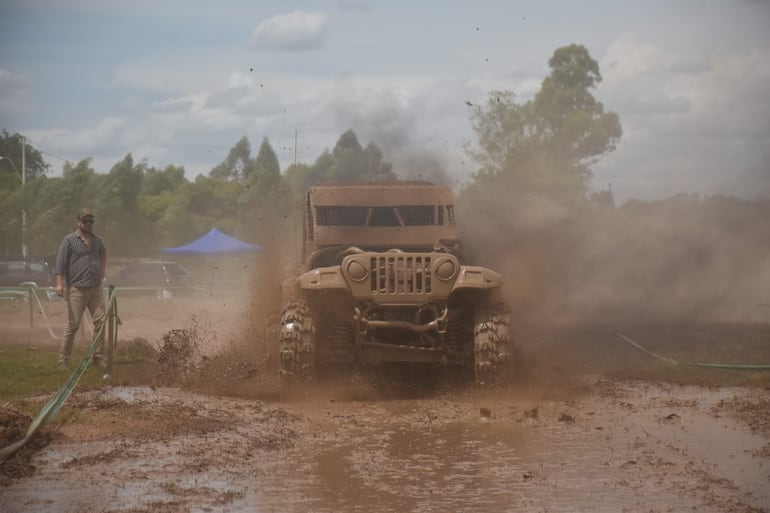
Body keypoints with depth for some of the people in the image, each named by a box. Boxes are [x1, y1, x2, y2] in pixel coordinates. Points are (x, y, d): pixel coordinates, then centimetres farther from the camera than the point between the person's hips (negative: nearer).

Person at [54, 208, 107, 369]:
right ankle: (63, 359, 0)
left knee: (100, 322, 0)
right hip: (77, 289, -5)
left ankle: (98, 356, 9)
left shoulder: (97, 240, 13)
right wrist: (59, 283, -18)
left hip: (96, 289, 5)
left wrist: (102, 272, 21)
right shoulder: (69, 240, -2)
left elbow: (103, 254, 34)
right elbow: (61, 262, -8)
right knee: (73, 324, -6)